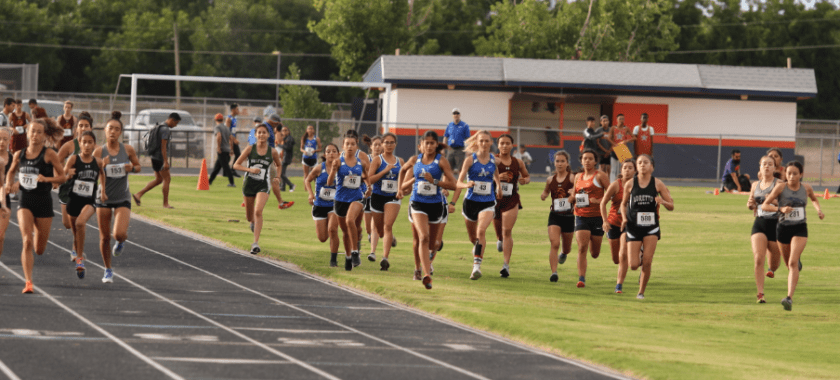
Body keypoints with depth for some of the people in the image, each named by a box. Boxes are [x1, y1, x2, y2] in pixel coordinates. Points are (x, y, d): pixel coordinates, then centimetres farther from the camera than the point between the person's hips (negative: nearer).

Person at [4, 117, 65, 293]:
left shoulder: (49, 154, -6)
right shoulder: (19, 155, 3)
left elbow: (62, 177, -3)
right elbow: (11, 172, 22)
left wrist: (46, 179, -20)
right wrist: (9, 184, 2)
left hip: (44, 202, -1)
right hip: (25, 201, 1)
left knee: (39, 249, 9)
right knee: (27, 241, -18)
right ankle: (28, 282, -15)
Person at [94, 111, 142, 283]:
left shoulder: (128, 150, -4)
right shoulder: (99, 151, -7)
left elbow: (138, 166, 11)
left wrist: (132, 168, -12)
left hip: (122, 199, 0)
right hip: (104, 198, 0)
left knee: (119, 234, -18)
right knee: (105, 237, 5)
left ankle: (121, 242, 21)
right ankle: (108, 270, 25)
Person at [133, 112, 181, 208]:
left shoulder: (159, 127, 17)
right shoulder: (165, 129, -15)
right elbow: (163, 146, -20)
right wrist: (165, 162, -22)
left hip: (155, 157, 10)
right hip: (160, 158, -10)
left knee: (158, 179, 14)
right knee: (167, 179, -2)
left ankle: (138, 194, 9)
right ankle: (165, 203, 0)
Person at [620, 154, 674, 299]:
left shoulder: (657, 184, -1)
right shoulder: (630, 184, 1)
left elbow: (671, 206, 2)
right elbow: (624, 203, 15)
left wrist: (662, 201, -20)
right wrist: (624, 218, -3)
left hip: (651, 227, -1)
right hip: (633, 227, 1)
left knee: (647, 263, -11)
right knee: (633, 265, -4)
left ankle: (641, 292, 7)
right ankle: (639, 256, 33)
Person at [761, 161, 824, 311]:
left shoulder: (806, 188, 0)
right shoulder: (780, 187, -8)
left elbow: (814, 199, 23)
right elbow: (765, 205, -8)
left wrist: (819, 210, 4)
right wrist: (780, 209, -23)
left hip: (800, 229, -1)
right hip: (783, 229, 1)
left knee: (793, 263, -18)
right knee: (789, 264, 16)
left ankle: (790, 298, -25)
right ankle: (798, 263, 55)